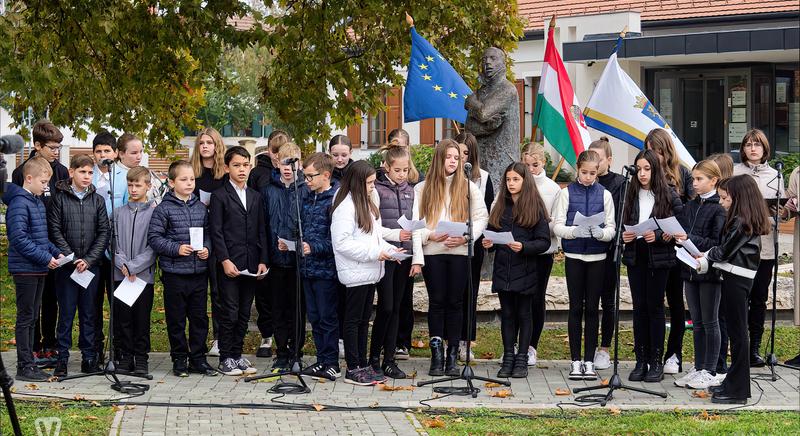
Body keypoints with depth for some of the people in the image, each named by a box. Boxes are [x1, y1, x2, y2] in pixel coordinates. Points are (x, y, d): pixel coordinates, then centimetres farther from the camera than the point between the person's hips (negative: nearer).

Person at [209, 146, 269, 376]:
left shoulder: (256, 197, 15)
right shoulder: (219, 196, -1)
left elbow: (262, 231, 13)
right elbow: (216, 231, -6)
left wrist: (263, 261, 4)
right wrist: (225, 260, -14)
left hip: (251, 266, 5)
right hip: (229, 264, -5)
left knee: (244, 314, 9)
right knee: (229, 313, -3)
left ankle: (237, 355, 17)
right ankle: (225, 359, 5)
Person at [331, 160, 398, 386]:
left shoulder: (366, 204, 15)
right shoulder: (346, 207, -16)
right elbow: (342, 243, -22)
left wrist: (388, 249, 4)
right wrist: (375, 252, -21)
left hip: (370, 272, 9)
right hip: (356, 273, -9)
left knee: (364, 320, 14)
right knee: (353, 320, -2)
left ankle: (362, 365, 21)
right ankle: (353, 369, 4)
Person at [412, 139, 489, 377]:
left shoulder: (469, 187, 8)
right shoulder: (422, 188, 8)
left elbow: (481, 217, 4)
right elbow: (414, 222, 3)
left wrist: (465, 237, -10)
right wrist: (430, 235, -13)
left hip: (460, 252, 0)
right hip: (432, 252, 0)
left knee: (455, 302, 2)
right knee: (437, 301, -2)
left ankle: (452, 356, 7)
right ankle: (437, 355, 0)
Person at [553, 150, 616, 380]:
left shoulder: (604, 195, 4)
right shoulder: (567, 193, 1)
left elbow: (612, 229, 2)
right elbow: (557, 226, -3)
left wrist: (601, 232, -20)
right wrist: (574, 231, -22)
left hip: (597, 257, 1)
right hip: (574, 256, -1)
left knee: (592, 308, 4)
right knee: (575, 307, 2)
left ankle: (589, 361, 10)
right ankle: (576, 361, 9)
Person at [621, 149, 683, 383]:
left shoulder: (668, 195, -4)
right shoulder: (631, 195, 7)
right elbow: (623, 224, 13)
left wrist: (658, 236, -19)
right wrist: (624, 236, -8)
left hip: (658, 257, -4)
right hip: (635, 256, 4)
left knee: (655, 306, 0)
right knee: (639, 307, 6)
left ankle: (656, 361, 7)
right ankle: (641, 361, 12)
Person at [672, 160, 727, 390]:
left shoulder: (719, 208, -11)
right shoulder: (689, 207, 11)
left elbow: (717, 242, -17)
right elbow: (680, 232, 12)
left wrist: (689, 239, -23)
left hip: (710, 270, -7)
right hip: (690, 269, 7)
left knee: (710, 322, 1)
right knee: (697, 323, 12)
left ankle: (711, 371, 8)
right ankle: (698, 368, 20)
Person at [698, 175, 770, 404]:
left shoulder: (740, 222, -17)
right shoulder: (748, 221, 13)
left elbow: (724, 252, -14)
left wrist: (706, 257, 4)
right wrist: (707, 257, 3)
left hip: (736, 279, -10)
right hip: (736, 276, 10)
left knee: (737, 333, -5)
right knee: (736, 331, 15)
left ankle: (738, 391, -1)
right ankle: (733, 382, 23)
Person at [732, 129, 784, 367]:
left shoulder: (774, 175, 12)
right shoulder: (733, 173, 2)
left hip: (765, 245, 3)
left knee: (759, 298, 7)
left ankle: (755, 348, 15)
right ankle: (735, 347, 5)